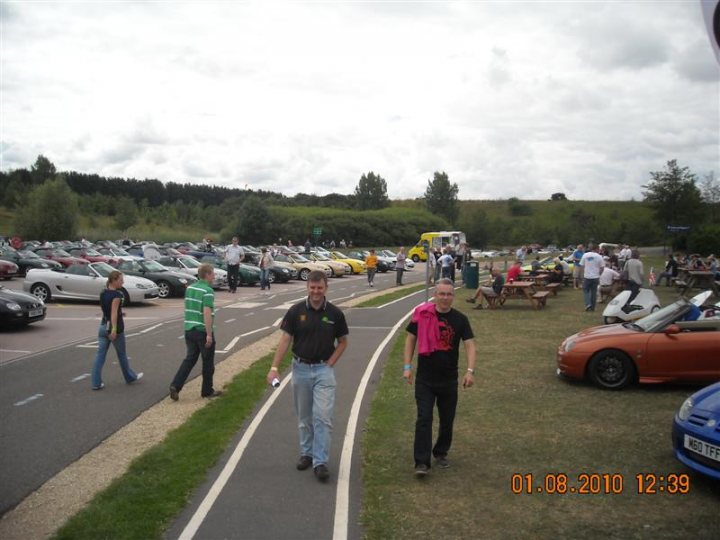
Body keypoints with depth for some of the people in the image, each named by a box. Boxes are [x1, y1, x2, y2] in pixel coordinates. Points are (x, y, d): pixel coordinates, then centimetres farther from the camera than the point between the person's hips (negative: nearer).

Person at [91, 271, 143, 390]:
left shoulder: (103, 293, 8)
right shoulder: (117, 295, -16)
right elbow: (114, 313, -22)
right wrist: (114, 330, -26)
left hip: (103, 326, 7)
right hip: (114, 327, -7)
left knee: (100, 355, 4)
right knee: (122, 354, 10)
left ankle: (96, 383, 1)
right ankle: (130, 377, 27)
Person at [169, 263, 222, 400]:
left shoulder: (190, 288, 9)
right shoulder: (207, 291, -16)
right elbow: (207, 313, -22)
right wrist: (209, 334, -21)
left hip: (189, 329, 7)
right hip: (203, 331, -7)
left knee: (190, 359, 13)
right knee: (208, 362, 8)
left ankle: (175, 385, -1)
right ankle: (207, 391, 18)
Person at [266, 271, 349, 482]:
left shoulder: (335, 313, -3)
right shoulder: (296, 311, -4)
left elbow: (343, 342, 7)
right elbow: (285, 339, -3)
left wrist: (330, 364, -4)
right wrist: (274, 367, -11)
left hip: (324, 369, -1)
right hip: (301, 369, 1)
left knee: (323, 417, -8)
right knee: (304, 417, 13)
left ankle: (320, 462, -4)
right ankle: (306, 453, 28)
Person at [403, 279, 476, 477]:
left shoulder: (460, 319, -3)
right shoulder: (422, 314, -5)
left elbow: (470, 345, -6)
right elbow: (411, 338, 3)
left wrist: (470, 371, -19)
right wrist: (407, 366, -2)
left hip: (449, 379, 2)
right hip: (425, 378, -2)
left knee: (447, 420, 14)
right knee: (424, 419, -7)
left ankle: (441, 453, 35)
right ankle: (422, 462, -3)